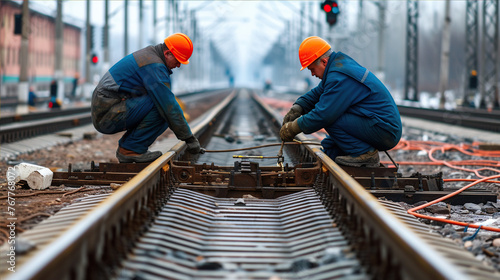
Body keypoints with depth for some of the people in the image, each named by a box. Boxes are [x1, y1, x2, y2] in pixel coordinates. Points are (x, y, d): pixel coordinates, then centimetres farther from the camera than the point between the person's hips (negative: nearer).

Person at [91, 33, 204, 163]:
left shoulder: (148, 55, 16)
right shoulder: (154, 66, -17)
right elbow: (169, 105, -20)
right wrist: (189, 138, -16)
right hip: (108, 116, -10)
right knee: (159, 106, -21)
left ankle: (125, 147, 8)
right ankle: (131, 149, -14)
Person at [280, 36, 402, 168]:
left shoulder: (340, 77, -21)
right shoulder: (340, 65, 11)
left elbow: (323, 115, -24)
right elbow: (317, 93, 22)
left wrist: (292, 128, -12)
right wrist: (296, 108, 5)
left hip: (385, 131, -10)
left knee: (331, 121, -22)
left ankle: (365, 154, -13)